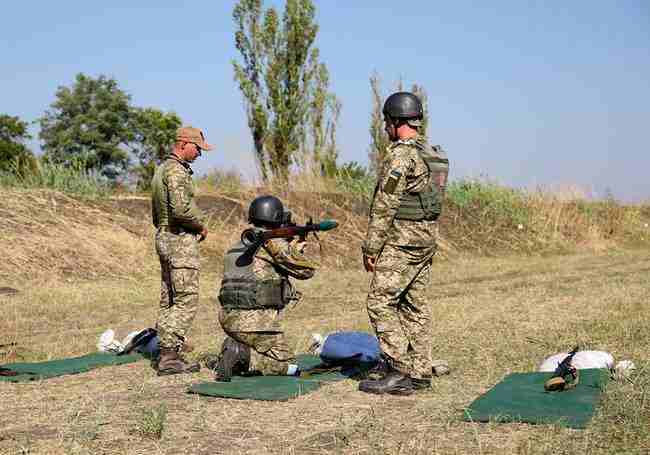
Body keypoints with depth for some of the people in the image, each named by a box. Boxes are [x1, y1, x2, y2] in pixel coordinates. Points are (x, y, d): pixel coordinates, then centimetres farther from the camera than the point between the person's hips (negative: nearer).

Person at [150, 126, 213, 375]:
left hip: (163, 238, 10)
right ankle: (169, 355, -11)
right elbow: (181, 208, -26)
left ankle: (167, 354, 14)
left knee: (169, 302, 11)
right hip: (181, 241, -10)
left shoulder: (161, 169, 19)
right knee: (186, 301, -9)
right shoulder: (176, 170, -14)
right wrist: (201, 225, -9)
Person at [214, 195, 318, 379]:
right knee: (289, 366, 6)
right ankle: (241, 355, -14)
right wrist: (296, 250, 12)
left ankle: (237, 350, 4)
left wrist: (288, 248, 27)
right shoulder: (272, 242, -9)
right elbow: (307, 270, -8)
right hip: (256, 322, -8)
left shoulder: (238, 244, 16)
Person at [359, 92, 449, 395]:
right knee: (416, 306, 12)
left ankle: (398, 372, -7)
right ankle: (420, 373, 15)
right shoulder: (434, 154, 13)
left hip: (402, 241, -9)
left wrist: (371, 247, -13)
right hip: (427, 239, 9)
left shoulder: (400, 154, -16)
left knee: (380, 302, -6)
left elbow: (384, 206, -18)